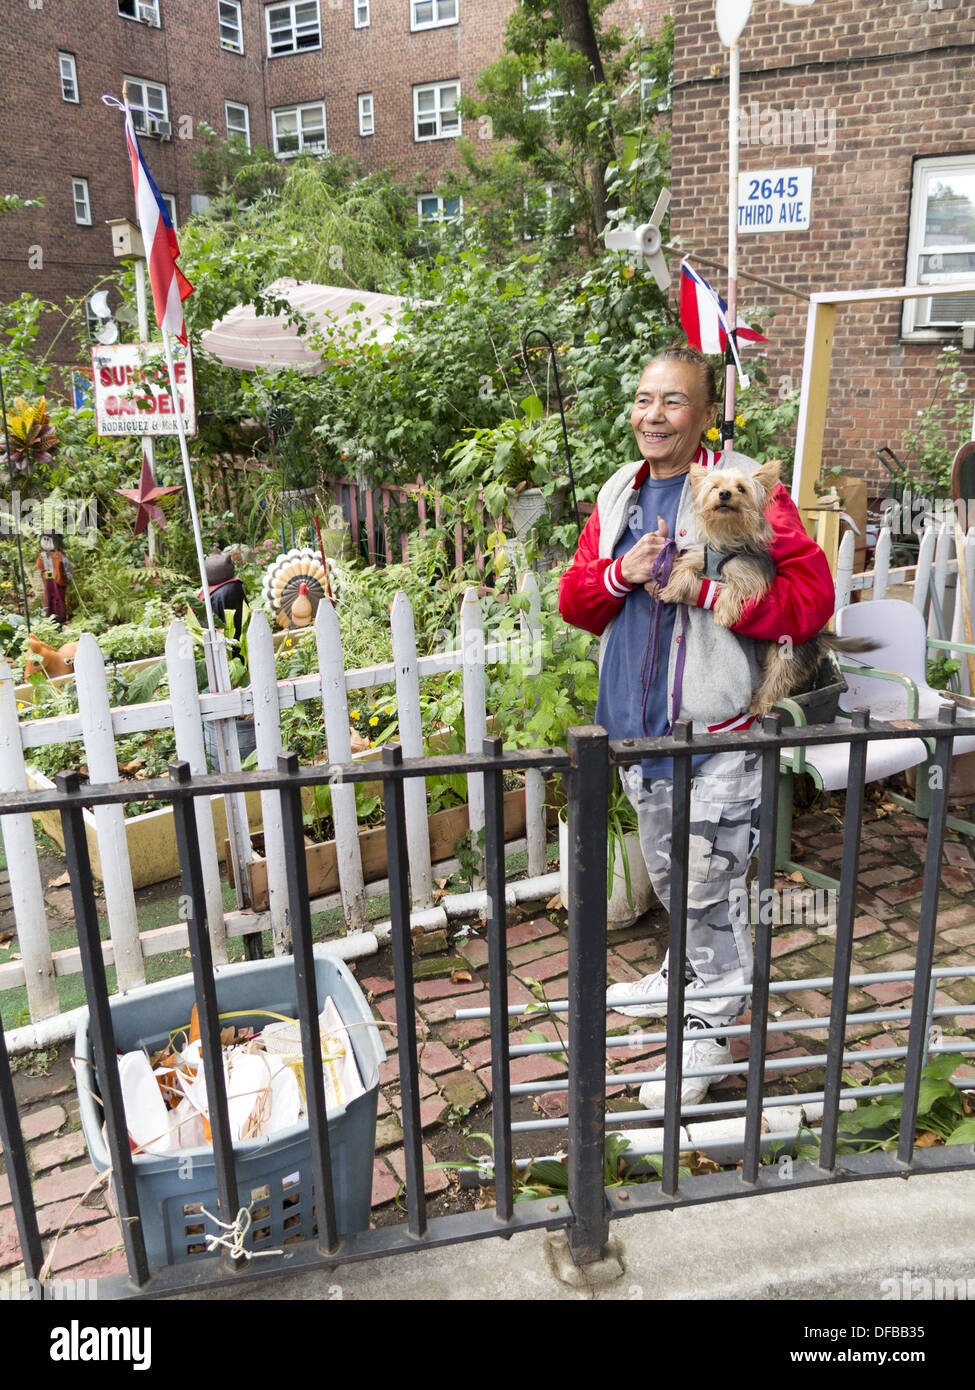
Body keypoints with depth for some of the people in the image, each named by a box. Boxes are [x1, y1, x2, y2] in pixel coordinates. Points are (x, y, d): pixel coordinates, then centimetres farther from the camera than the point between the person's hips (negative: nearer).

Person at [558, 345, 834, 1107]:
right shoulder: (619, 493, 8)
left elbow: (812, 599, -17)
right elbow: (574, 602, 7)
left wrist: (700, 588, -23)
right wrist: (621, 573, -13)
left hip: (714, 735, -6)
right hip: (639, 726, 7)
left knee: (711, 888, 4)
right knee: (670, 877, 24)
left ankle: (710, 1031, 24)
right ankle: (687, 975, 48)